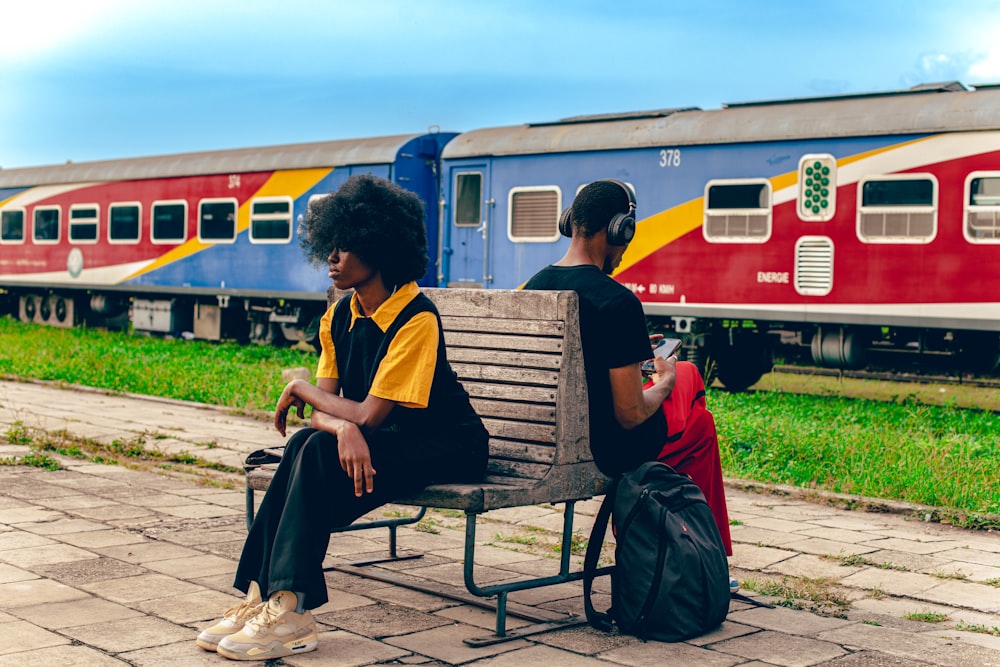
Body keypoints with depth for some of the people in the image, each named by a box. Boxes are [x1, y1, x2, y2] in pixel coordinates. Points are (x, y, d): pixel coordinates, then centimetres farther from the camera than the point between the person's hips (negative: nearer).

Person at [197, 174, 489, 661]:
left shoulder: (417, 319, -23)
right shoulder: (340, 317, 2)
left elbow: (369, 415, -25)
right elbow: (324, 410, -4)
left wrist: (300, 389, -10)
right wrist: (343, 428, -29)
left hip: (446, 448, -7)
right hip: (386, 440, 7)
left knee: (320, 453, -26)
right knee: (309, 445, -21)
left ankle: (288, 612, -23)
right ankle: (265, 596, -19)